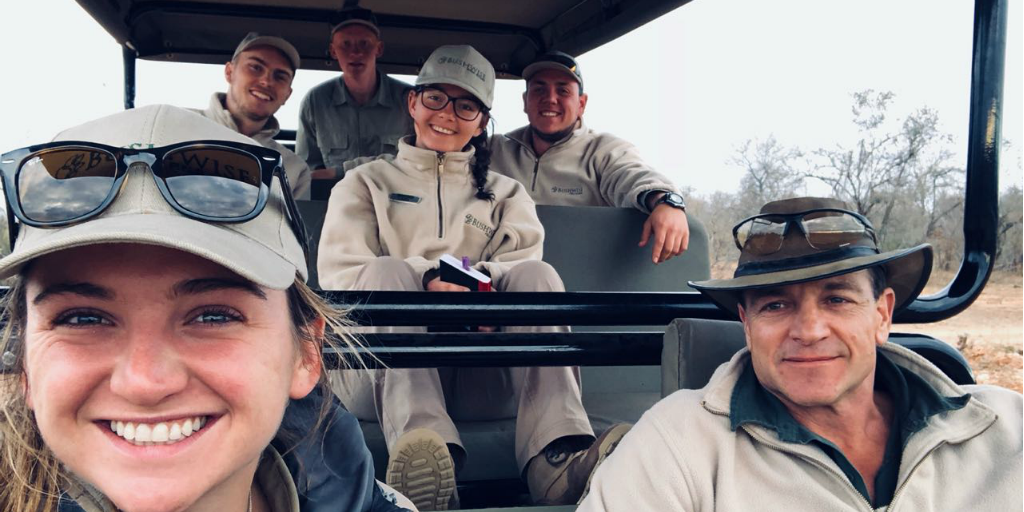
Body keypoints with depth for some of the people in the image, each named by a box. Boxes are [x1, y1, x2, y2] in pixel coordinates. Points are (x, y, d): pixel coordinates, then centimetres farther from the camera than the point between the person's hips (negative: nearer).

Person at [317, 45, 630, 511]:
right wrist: (425, 280, -18)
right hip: (382, 372, -1)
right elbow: (339, 275, 2)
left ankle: (557, 455, -41)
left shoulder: (506, 194, 26)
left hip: (480, 377, 1)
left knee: (537, 274, -23)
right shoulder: (367, 183, 21)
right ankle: (421, 441, -51)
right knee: (388, 271, -28)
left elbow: (523, 269, 5)